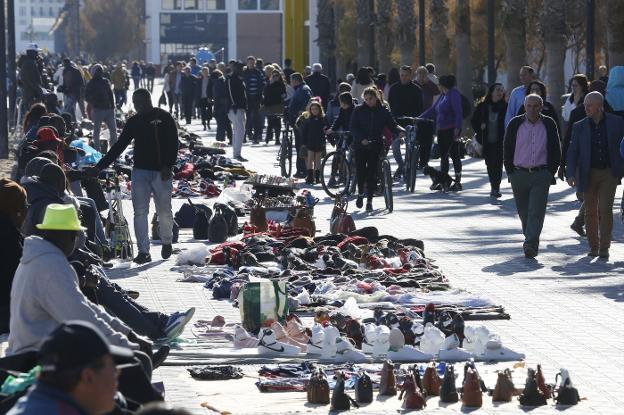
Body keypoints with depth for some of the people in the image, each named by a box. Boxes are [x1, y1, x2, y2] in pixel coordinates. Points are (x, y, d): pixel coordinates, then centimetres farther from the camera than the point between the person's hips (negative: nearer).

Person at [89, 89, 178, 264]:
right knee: (140, 212, -6)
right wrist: (99, 166, 6)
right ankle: (143, 251, -5)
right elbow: (119, 146, 12)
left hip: (161, 172, -3)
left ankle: (167, 241, 29)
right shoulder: (133, 122, 10)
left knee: (164, 210, 2)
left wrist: (168, 166, -18)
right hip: (140, 171, 3)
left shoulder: (164, 118, -1)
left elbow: (173, 143, -5)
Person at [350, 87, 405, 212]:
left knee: (372, 173, -4)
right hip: (360, 145, 0)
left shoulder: (384, 111, 3)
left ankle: (369, 200, 2)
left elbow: (392, 124, 4)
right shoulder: (359, 110, 0)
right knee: (360, 171, -2)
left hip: (376, 146, 0)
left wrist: (400, 131, -18)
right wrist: (362, 139, -18)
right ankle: (360, 193, 25)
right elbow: (353, 128, -3)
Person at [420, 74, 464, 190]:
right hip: (442, 130, 9)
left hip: (451, 130, -9)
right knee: (443, 156, 10)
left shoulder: (454, 94, -9)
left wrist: (457, 129, -23)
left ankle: (458, 182, 0)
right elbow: (433, 110, 23)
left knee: (454, 155, -4)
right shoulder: (443, 95, 18)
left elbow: (458, 112, -16)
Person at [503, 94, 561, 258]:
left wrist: (550, 172, -1)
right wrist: (510, 172, 2)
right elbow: (507, 149, 8)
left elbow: (556, 151, 6)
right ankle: (531, 241, 25)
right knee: (524, 212, 9)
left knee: (536, 212, -12)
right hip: (519, 174, 2)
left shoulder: (549, 125, 2)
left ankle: (530, 245, -18)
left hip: (541, 175, -2)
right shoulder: (515, 124, 3)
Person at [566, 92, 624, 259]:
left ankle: (604, 247, -8)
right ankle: (593, 246, 18)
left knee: (605, 209, -12)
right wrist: (571, 174, -11)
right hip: (588, 174, 2)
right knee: (590, 212, 6)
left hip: (609, 173, -2)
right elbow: (572, 152, 2)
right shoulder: (579, 127, 3)